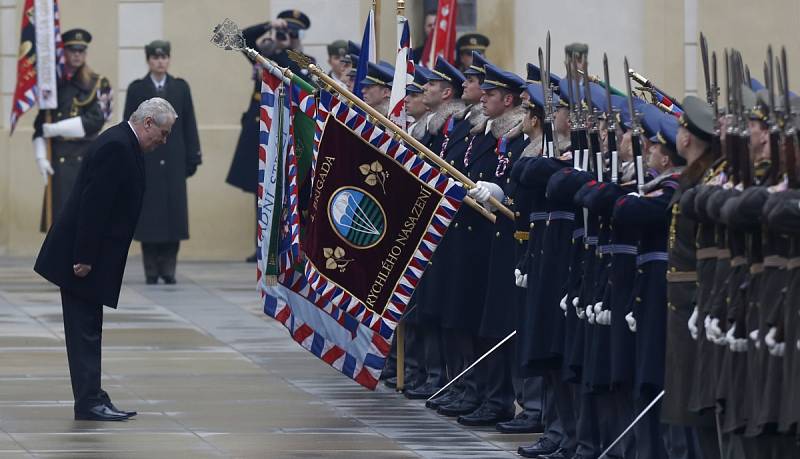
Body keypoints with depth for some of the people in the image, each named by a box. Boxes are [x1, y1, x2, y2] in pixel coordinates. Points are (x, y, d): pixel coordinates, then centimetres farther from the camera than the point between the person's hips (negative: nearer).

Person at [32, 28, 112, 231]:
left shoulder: (98, 84, 2)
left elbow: (94, 121, -10)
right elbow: (40, 125, 10)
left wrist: (54, 129, -10)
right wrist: (41, 157, -4)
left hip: (87, 159, -2)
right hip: (58, 161, 3)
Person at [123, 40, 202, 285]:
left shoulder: (180, 88, 8)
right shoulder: (136, 90, 4)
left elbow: (189, 125, 7)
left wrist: (193, 158, 2)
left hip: (173, 162, 1)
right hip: (146, 162, -1)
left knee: (174, 212, -2)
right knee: (149, 214, -2)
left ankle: (168, 268, 5)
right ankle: (151, 270, 3)